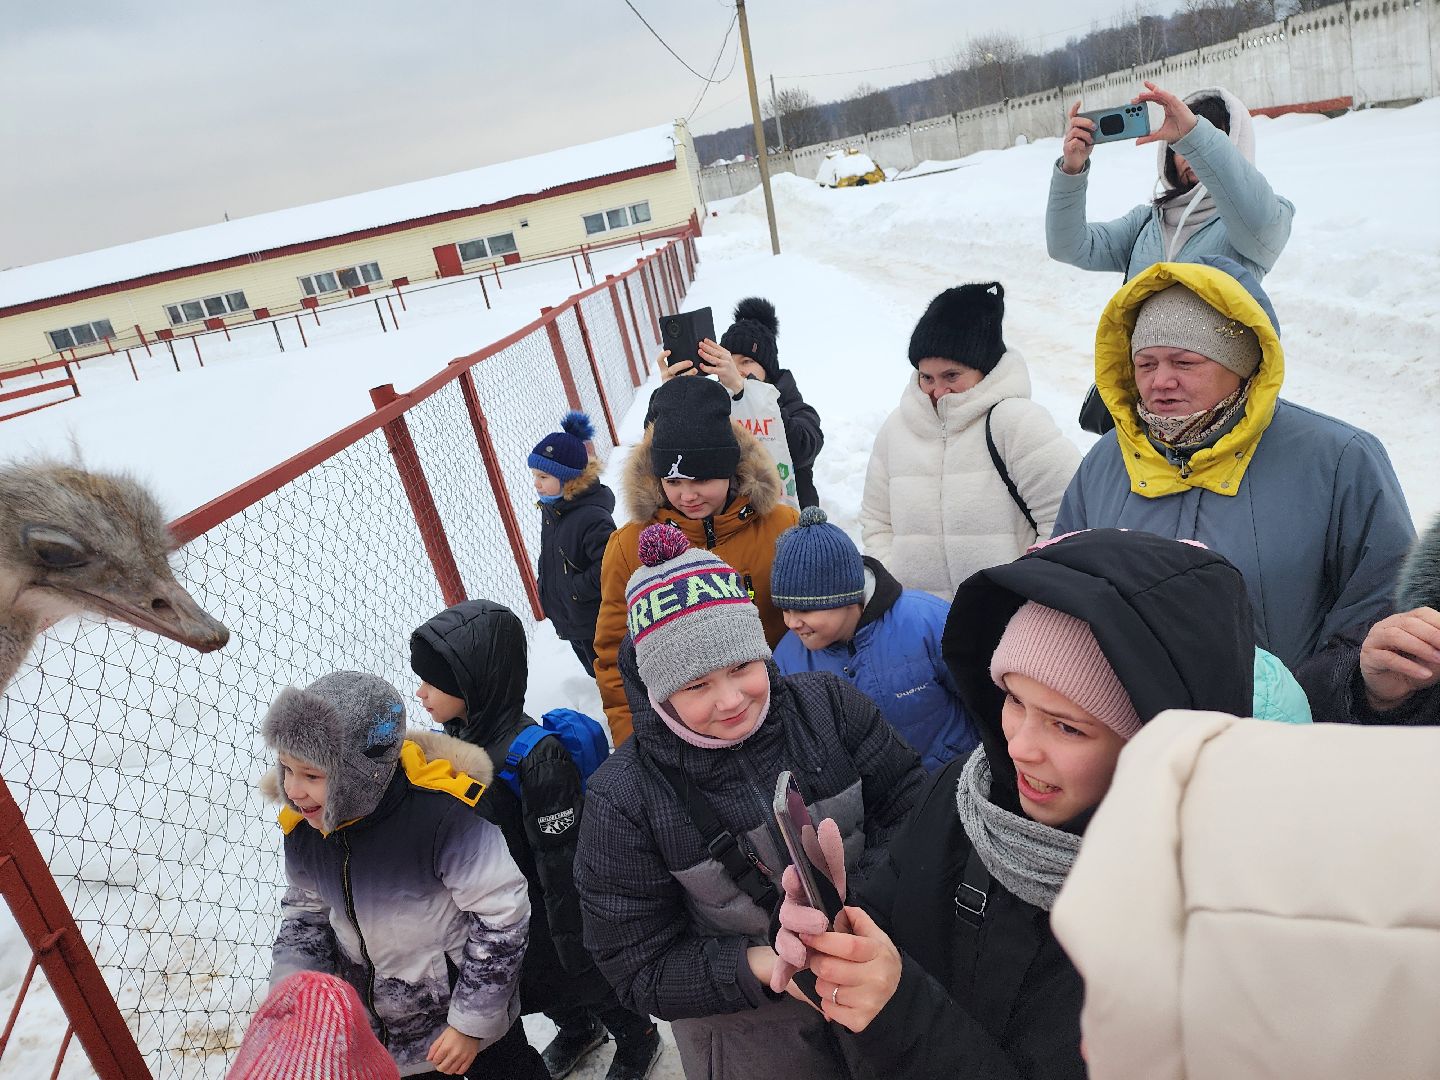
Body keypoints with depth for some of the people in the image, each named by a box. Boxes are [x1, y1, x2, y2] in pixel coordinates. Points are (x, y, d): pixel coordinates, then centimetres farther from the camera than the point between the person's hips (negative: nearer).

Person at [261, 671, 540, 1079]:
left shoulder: (442, 815, -34)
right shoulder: (303, 826, -14)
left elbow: (501, 914, -24)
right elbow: (305, 911, 5)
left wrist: (471, 1022, -17)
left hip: (473, 1010, -4)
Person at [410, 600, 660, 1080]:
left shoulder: (535, 757, -34)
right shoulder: (461, 738, -9)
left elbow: (563, 865, -26)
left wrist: (574, 945, -18)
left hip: (548, 918, -7)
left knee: (587, 982, 18)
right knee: (539, 988, 28)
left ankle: (637, 1039, 47)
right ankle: (579, 1028, 58)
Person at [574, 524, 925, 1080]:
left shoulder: (828, 705, -16)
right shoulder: (624, 800, -23)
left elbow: (909, 810, -11)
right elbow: (639, 971, -18)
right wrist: (761, 965, -33)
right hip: (747, 1035, -3)